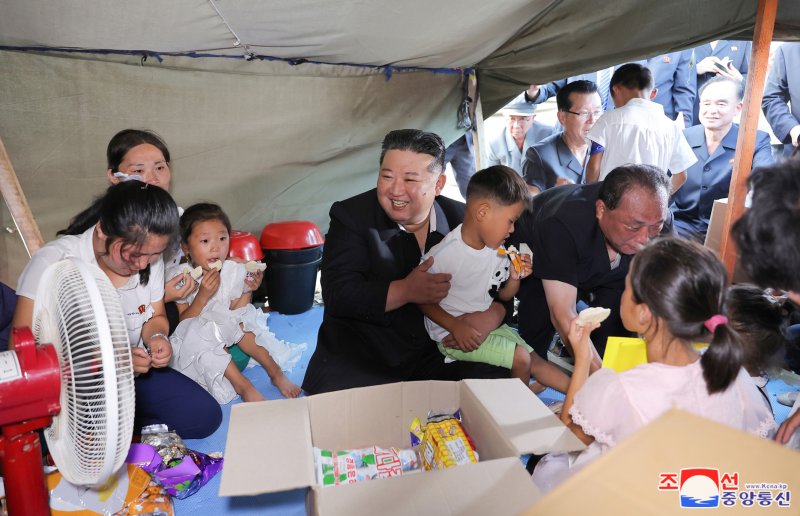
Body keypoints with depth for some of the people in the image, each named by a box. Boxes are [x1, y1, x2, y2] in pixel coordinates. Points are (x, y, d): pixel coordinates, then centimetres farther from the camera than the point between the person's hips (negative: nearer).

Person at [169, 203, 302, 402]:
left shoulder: (234, 271, -7)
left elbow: (235, 316, -2)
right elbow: (180, 324, -17)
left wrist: (247, 291, -18)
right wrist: (203, 296, -29)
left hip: (226, 338, 3)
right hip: (190, 344, -3)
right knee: (200, 332, -33)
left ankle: (274, 371, -15)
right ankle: (243, 385, -27)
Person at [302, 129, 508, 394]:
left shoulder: (462, 218, 0)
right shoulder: (351, 216, -7)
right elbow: (337, 295, -17)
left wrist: (490, 316, -18)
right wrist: (406, 291, -30)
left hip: (436, 356, 3)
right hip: (359, 361, -3)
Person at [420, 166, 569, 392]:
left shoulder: (498, 250, -2)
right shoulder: (443, 254, -24)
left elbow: (504, 296, 10)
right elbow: (424, 300, -17)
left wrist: (515, 278, -11)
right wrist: (456, 326, -26)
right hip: (451, 332, -7)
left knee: (534, 360, 6)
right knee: (520, 358, -13)